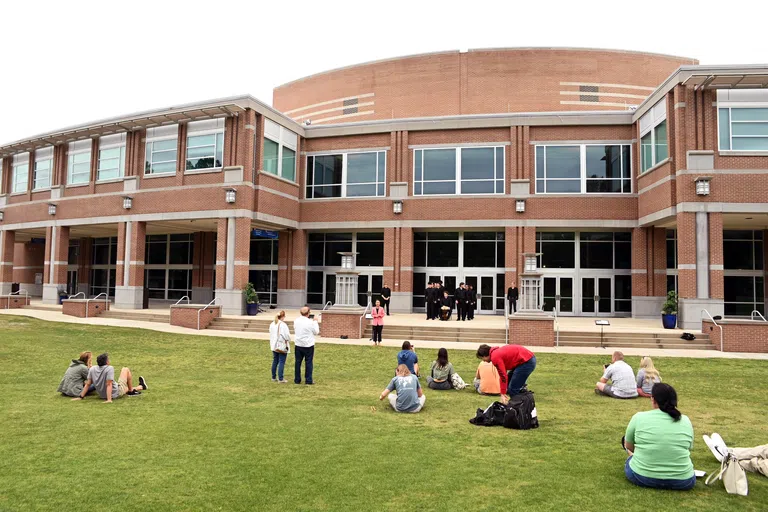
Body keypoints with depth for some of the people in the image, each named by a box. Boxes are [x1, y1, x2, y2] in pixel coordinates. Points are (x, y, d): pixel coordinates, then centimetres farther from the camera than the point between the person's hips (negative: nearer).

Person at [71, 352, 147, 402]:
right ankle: (132, 391, 29)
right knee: (126, 369, 13)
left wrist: (81, 396, 0)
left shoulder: (92, 369, -10)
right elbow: (109, 385, -31)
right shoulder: (109, 368, -27)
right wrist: (109, 399, -33)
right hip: (117, 393, -6)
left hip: (102, 395, 6)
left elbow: (88, 384, -8)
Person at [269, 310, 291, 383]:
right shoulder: (283, 325, -19)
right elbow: (287, 336, -16)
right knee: (281, 362, -2)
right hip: (282, 346, -7)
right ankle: (280, 379, -1)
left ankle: (274, 377, 23)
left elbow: (270, 334, 14)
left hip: (274, 346, 7)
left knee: (275, 361, 16)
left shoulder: (272, 324, 5)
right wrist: (288, 341, 4)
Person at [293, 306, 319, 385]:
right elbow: (316, 332, -6)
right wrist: (315, 322, 4)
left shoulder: (296, 321, -3)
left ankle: (297, 380, 18)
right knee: (309, 363, 5)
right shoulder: (310, 322, -17)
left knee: (298, 362, 12)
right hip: (308, 346, -4)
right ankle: (308, 380, 7)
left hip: (298, 345, 4)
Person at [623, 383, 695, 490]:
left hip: (641, 476, -1)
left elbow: (628, 446, 8)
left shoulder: (639, 417, -6)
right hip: (682, 481, 1)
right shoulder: (686, 420, 2)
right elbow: (688, 449, 15)